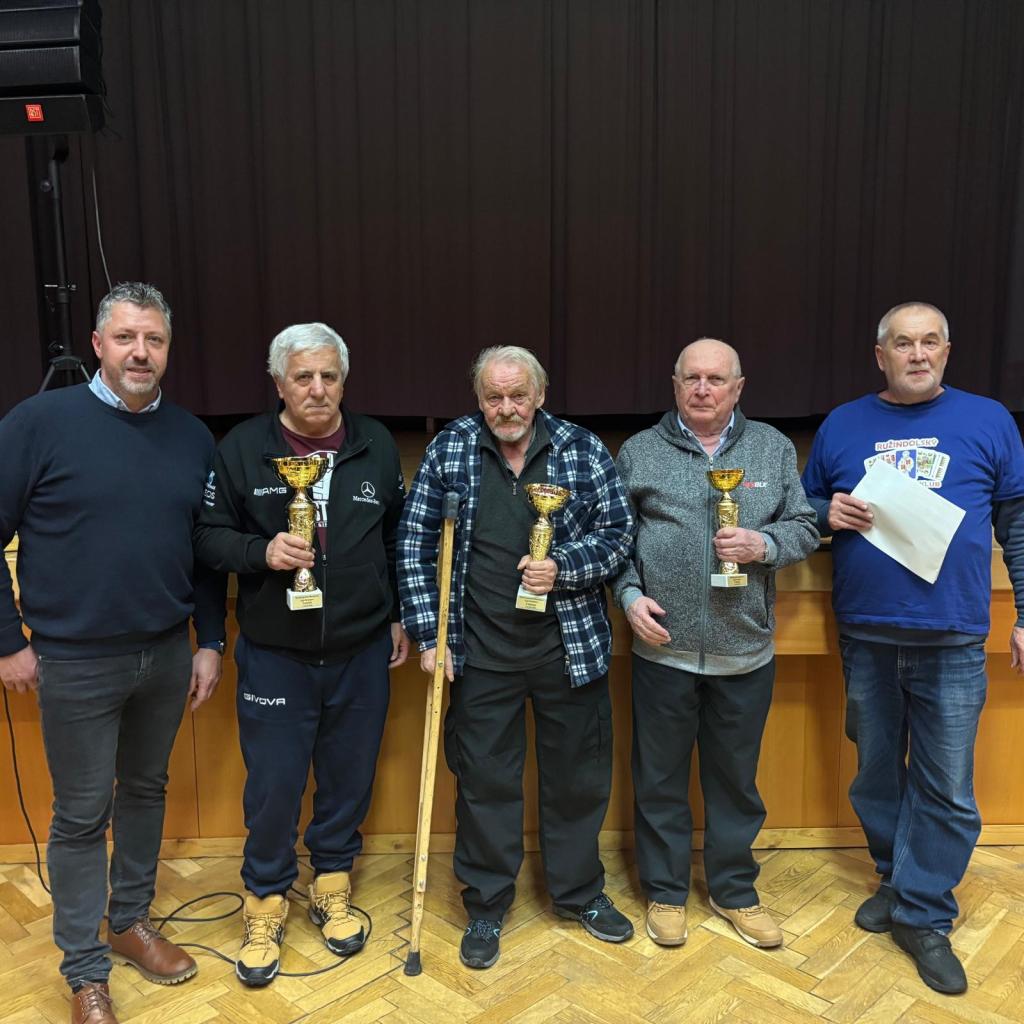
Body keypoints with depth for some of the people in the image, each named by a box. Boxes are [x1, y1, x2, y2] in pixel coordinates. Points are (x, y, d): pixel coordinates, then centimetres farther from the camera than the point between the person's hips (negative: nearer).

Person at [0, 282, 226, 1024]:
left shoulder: (193, 437, 2)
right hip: (76, 663, -4)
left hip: (167, 656, 4)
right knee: (82, 816, 8)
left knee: (146, 791, 19)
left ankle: (131, 921, 40)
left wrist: (211, 642, 7)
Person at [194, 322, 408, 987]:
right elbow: (209, 535, -2)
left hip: (362, 652, 2)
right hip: (274, 654, -2)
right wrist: (262, 552, -20)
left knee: (349, 780, 14)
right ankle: (266, 906, 30)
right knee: (273, 787, 7)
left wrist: (401, 617, 9)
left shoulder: (377, 446, 2)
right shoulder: (243, 448, -5)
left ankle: (332, 888, 37)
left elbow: (400, 539, 9)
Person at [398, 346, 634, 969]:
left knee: (578, 776, 14)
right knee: (485, 779, 10)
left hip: (570, 648, 1)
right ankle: (487, 906, 30)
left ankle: (581, 893, 37)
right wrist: (428, 633, -6)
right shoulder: (449, 450, -2)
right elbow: (416, 543, -1)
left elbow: (618, 533, -1)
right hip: (481, 653, 0)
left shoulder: (583, 449, -3)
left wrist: (563, 567, -18)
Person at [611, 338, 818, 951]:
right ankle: (666, 891, 31)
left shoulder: (773, 448, 6)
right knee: (660, 779, 12)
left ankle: (735, 891, 35)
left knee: (736, 779, 16)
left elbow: (805, 528, 6)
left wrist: (764, 544, -13)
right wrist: (630, 594, -9)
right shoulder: (640, 452, 3)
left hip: (745, 650, 1)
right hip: (663, 647, -1)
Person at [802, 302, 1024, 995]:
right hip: (865, 633, 2)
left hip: (952, 638, -1)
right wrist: (829, 513, -9)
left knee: (946, 790, 3)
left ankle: (923, 914, 20)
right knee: (878, 771, 14)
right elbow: (807, 508, 14)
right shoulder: (843, 425, 7)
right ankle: (896, 880, 35)